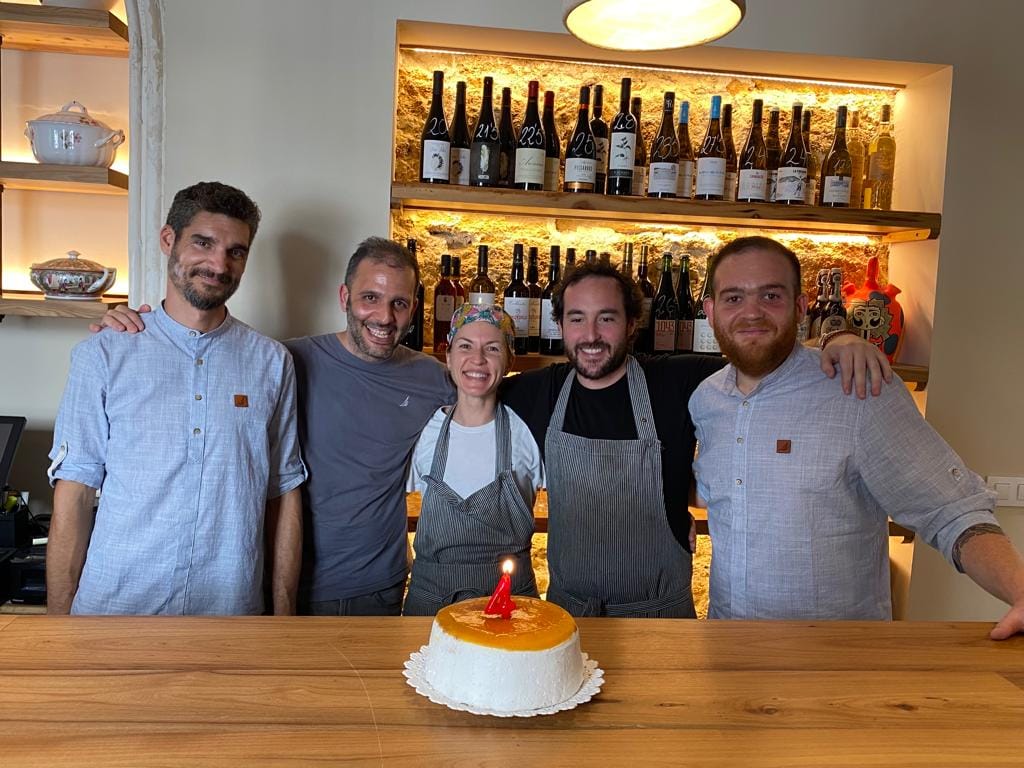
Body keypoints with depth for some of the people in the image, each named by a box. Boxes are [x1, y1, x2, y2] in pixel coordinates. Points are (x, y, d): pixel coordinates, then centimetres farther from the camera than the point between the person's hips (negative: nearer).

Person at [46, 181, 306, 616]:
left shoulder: (272, 363, 1)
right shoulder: (103, 356, -2)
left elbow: (283, 495, 3)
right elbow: (74, 496, -3)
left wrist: (284, 611, 1)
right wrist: (58, 619, -6)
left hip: (231, 608, 1)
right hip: (113, 605, -1)